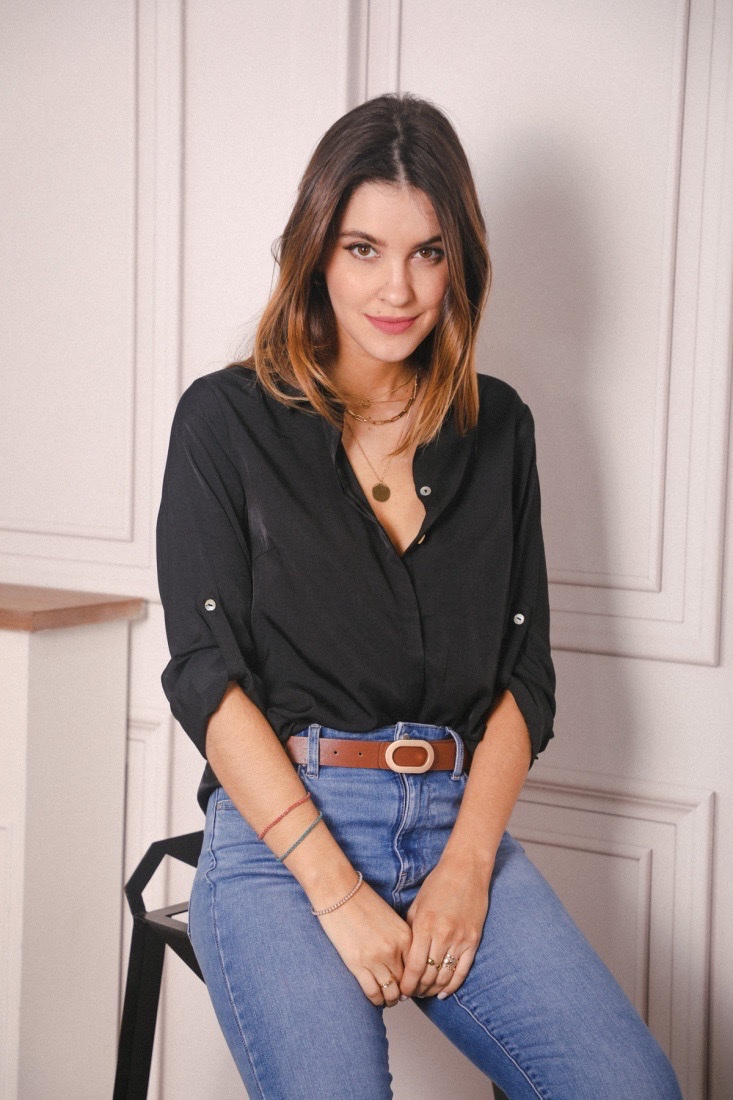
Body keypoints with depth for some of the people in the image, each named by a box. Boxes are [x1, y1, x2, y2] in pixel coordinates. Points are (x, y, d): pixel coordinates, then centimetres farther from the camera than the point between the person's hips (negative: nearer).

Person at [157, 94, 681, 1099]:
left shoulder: (497, 428, 13)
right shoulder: (228, 420, 3)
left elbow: (527, 670, 10)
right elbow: (208, 674, -5)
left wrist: (466, 865, -6)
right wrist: (339, 894, -13)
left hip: (459, 818, 3)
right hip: (277, 828, -3)